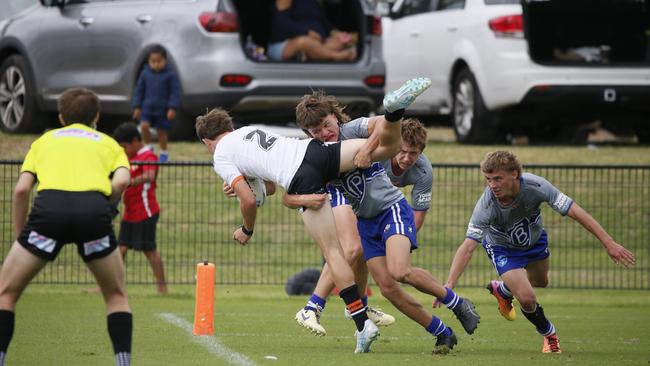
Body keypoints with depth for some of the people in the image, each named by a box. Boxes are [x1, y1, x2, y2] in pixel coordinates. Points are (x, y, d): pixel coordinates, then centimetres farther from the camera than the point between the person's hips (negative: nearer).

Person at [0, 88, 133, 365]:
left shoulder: (44, 140, 32)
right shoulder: (109, 143, 30)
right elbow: (121, 181, 7)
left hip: (49, 206, 0)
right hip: (94, 208, 0)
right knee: (116, 295, 22)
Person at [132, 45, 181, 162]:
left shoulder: (170, 74, -8)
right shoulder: (145, 73, 1)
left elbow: (175, 92, -7)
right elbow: (139, 90, 9)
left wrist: (173, 108, -14)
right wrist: (137, 107, 6)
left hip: (163, 109, -2)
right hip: (147, 107, 2)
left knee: (161, 131, 6)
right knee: (144, 126, -17)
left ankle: (164, 153, 25)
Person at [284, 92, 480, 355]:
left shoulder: (352, 131, -12)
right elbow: (289, 199, -6)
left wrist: (367, 150, -40)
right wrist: (307, 198, -27)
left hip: (392, 208, -5)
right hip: (364, 222, 5)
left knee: (399, 272, -26)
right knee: (387, 287, -7)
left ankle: (457, 304, -4)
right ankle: (443, 334, 5)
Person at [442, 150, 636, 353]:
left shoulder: (535, 186, -36)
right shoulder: (486, 205, -40)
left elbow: (575, 211, -33)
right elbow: (467, 247, -40)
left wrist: (609, 243, -36)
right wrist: (448, 286, -50)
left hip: (534, 239, 3)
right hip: (503, 249, -3)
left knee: (540, 282, 26)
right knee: (527, 299, -17)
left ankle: (503, 290, 58)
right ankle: (549, 333, 16)